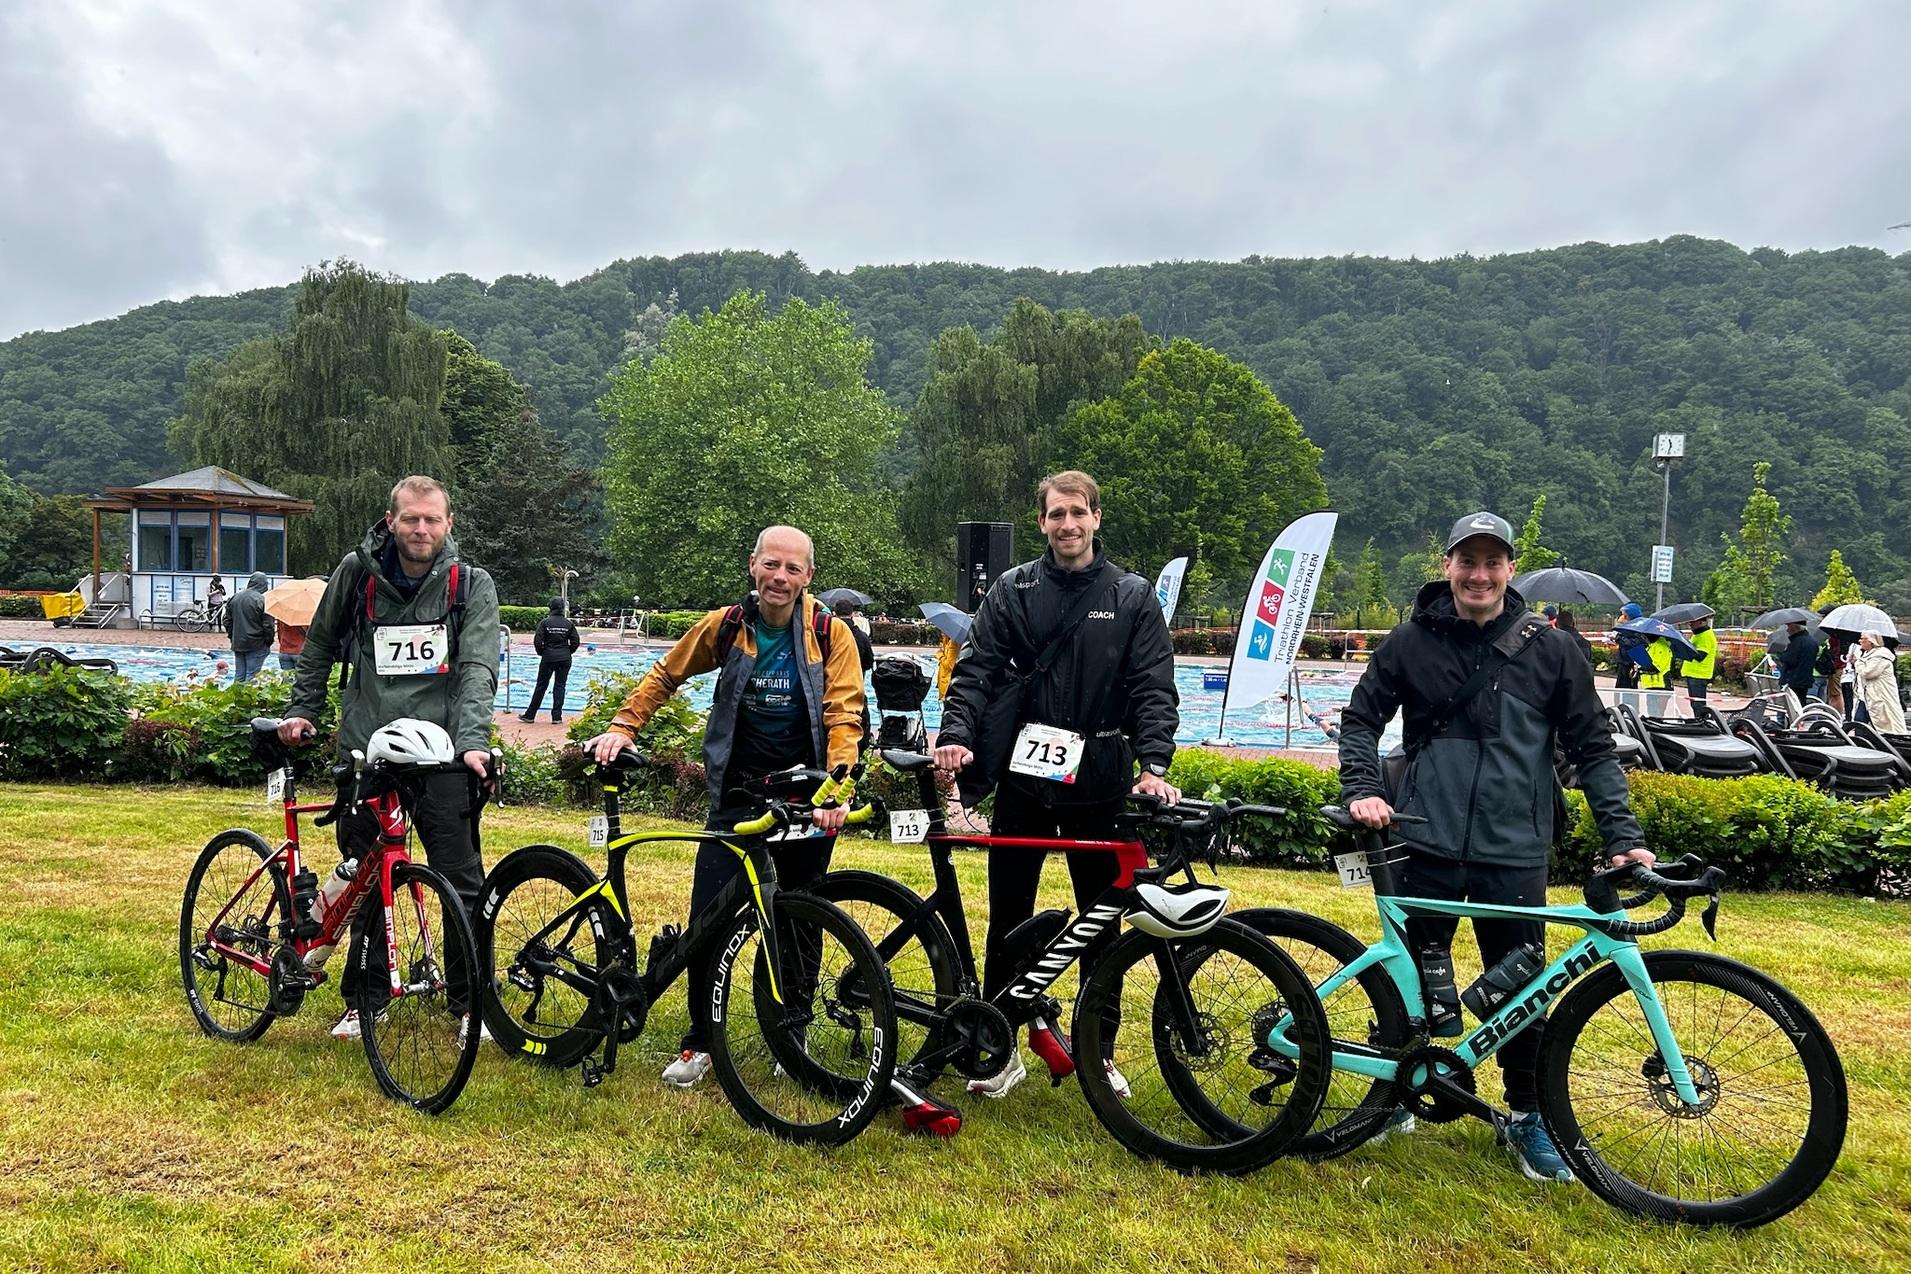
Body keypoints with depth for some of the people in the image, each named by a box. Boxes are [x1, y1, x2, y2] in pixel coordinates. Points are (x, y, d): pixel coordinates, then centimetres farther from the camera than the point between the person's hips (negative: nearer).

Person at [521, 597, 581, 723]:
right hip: (565, 658, 2)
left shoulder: (545, 622, -5)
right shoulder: (569, 623, 2)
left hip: (548, 657, -1)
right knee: (560, 686, 6)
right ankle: (557, 716, 5)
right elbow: (575, 642, 1)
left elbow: (538, 641, -9)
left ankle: (530, 715, 14)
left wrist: (541, 652, 7)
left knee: (541, 686, 6)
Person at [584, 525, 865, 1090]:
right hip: (738, 794, 1)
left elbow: (844, 716, -13)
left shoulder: (831, 634, -7)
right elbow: (665, 676, 13)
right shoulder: (724, 626, -1)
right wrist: (623, 726, 2)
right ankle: (699, 1042, 15)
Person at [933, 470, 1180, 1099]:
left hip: (1098, 781, 0)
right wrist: (957, 734, -18)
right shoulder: (1012, 590, 5)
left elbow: (1154, 688, -3)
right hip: (1022, 776, 1)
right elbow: (978, 670, -1)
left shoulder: (1132, 596, 3)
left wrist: (1153, 765, -17)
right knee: (1008, 915, 6)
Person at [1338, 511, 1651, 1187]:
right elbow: (1361, 718, 7)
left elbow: (1593, 749, 5)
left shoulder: (1550, 650, 1)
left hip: (1515, 851, 0)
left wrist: (1623, 836, -3)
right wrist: (1362, 788, -8)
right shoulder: (1411, 641, 1)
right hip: (1427, 843, 0)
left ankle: (1527, 1117, 28)